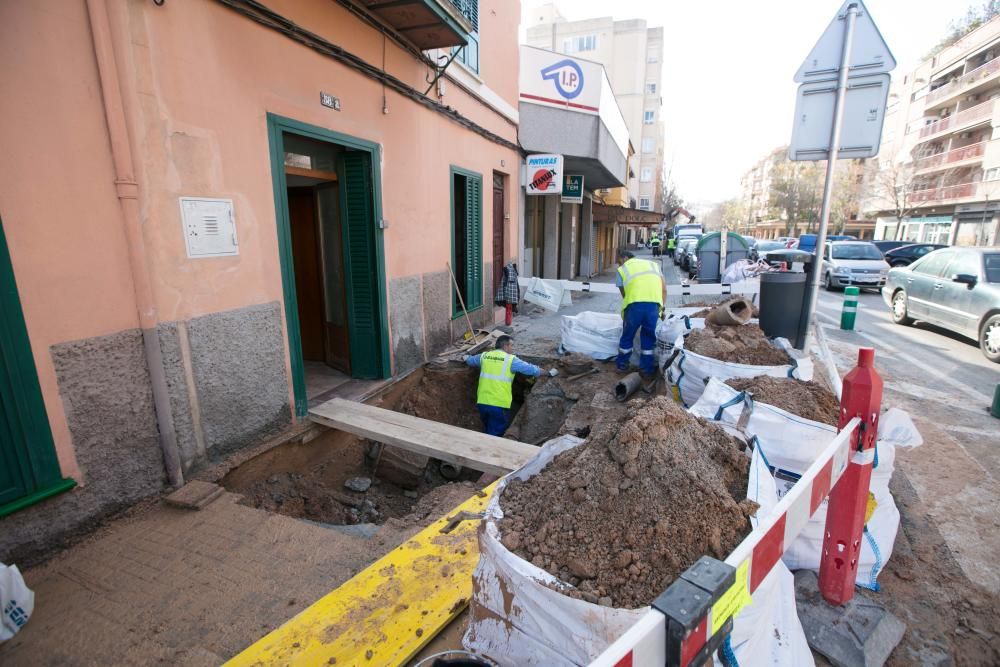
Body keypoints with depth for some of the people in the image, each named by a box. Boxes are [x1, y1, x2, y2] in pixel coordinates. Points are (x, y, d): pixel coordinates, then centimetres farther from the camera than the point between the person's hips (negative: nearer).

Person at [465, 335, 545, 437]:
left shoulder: (484, 356, 9)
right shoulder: (511, 359, -5)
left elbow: (470, 360, 29)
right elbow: (532, 369, -4)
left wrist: (467, 358, 53)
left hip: (482, 402, 5)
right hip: (499, 404, -5)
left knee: (487, 431, 24)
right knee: (495, 435, 7)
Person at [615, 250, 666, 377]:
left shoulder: (622, 269, 23)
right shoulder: (653, 264, 31)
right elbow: (664, 289, 21)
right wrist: (662, 308, 24)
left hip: (634, 303, -2)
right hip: (654, 303, 2)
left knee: (628, 334, 18)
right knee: (649, 335, 18)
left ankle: (622, 363, 34)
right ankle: (647, 368, 24)